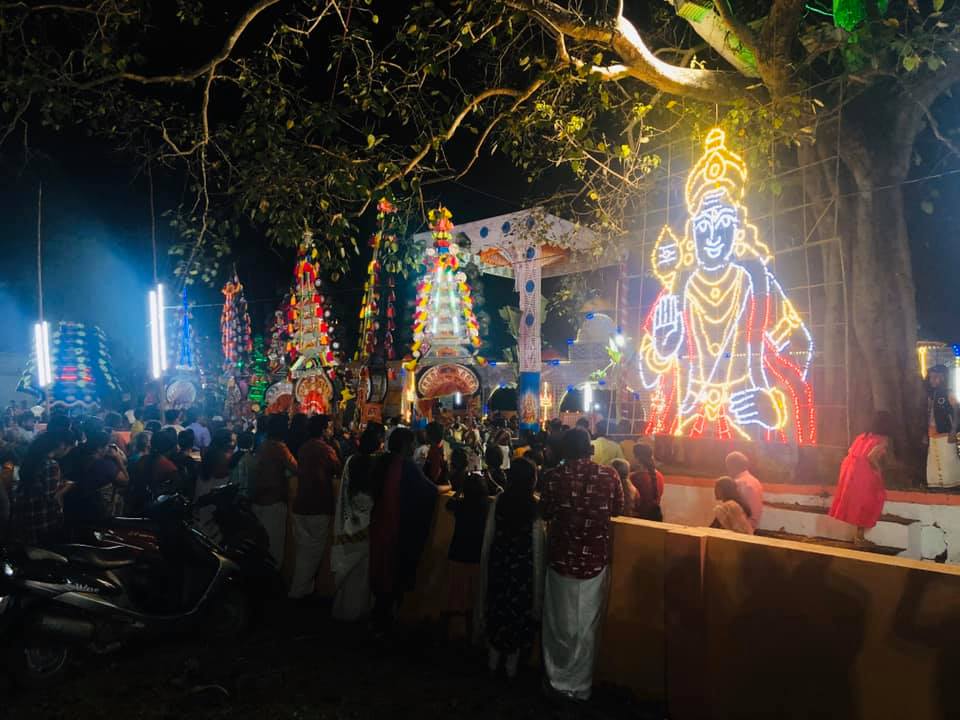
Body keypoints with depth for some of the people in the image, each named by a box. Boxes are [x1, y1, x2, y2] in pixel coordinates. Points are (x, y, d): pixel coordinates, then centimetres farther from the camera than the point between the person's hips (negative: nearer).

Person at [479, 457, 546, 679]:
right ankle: (512, 664, 26)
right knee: (519, 610, 13)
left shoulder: (499, 500, -9)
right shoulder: (536, 505, -16)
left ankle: (493, 659, 32)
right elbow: (539, 545, -12)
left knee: (497, 606, 18)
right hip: (523, 566, -2)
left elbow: (488, 536, -3)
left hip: (498, 562, 2)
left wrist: (486, 564, 11)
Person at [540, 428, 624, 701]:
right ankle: (581, 687, 27)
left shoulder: (553, 477, -13)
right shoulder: (608, 476, -10)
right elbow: (618, 509, 6)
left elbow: (546, 513, 1)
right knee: (587, 627, 14)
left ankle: (560, 681, 31)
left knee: (560, 624, 17)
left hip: (562, 559, 0)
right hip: (595, 561, 1)